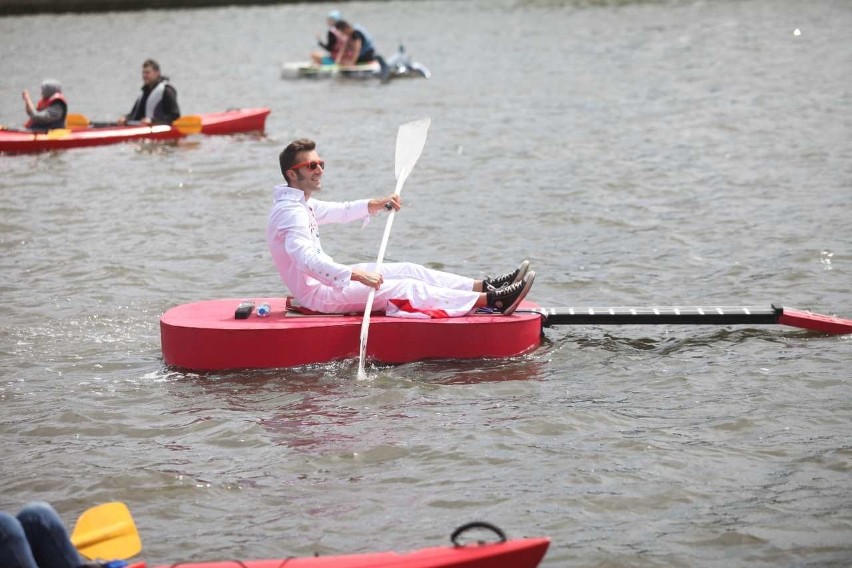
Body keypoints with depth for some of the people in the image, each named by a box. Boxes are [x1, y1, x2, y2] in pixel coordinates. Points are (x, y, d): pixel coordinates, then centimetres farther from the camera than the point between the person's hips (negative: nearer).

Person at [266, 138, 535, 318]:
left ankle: (485, 287, 4)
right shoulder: (290, 213, -23)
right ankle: (491, 300, -18)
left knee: (408, 271, 6)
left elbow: (341, 212, 29)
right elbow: (307, 260, -38)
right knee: (406, 288, -15)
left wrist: (376, 205, 15)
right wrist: (356, 275, -47)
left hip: (325, 279, 11)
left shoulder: (300, 203, 12)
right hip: (318, 294, -11)